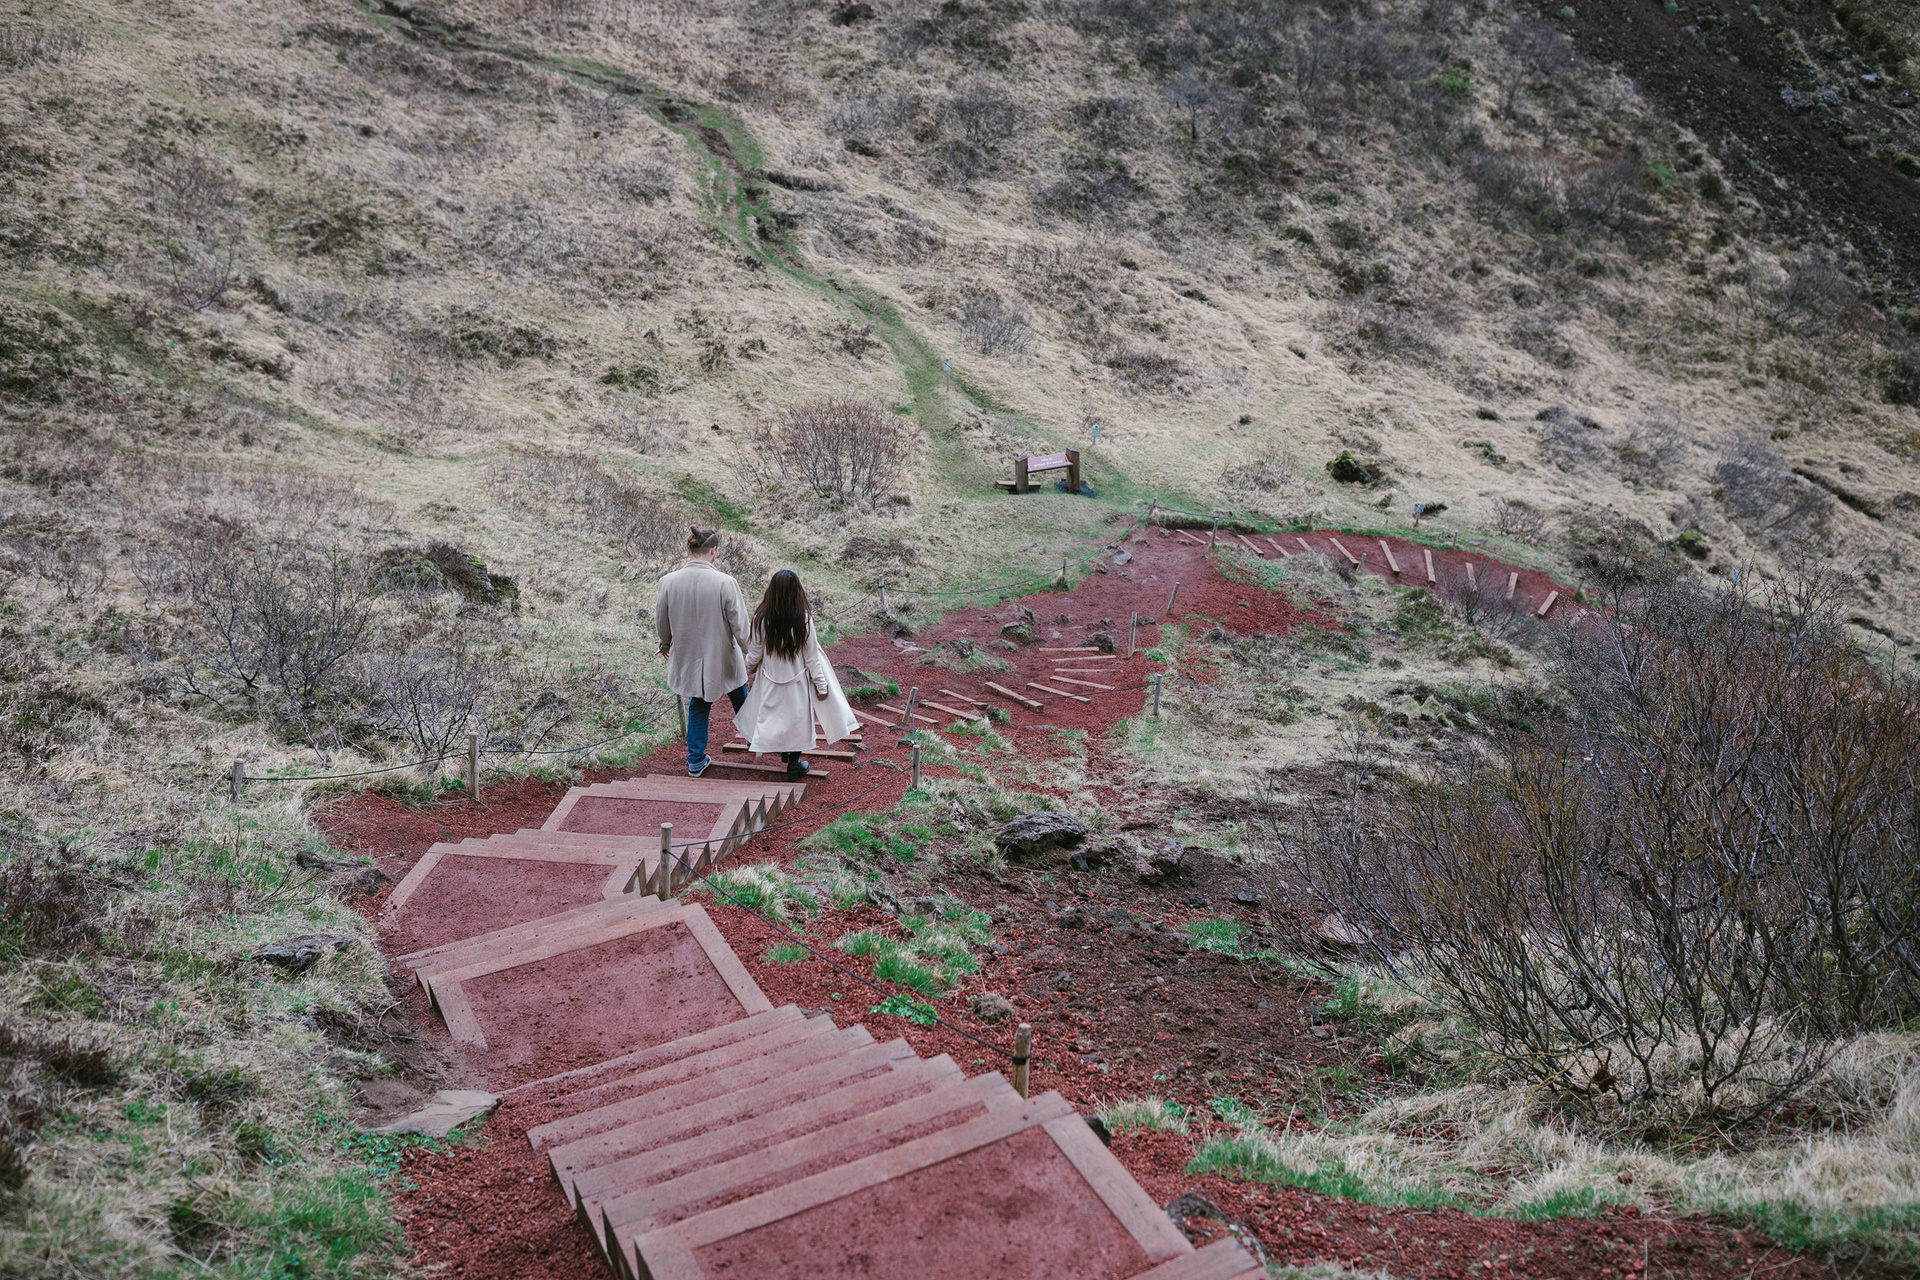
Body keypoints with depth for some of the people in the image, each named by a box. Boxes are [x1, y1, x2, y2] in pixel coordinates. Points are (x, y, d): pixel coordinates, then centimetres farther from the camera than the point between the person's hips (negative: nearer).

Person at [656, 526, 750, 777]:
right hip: (723, 658, -2)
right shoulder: (725, 582, -23)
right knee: (740, 701, 23)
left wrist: (666, 644, 22)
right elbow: (740, 625, -16)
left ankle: (695, 761, 26)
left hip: (689, 658, 2)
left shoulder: (668, 581, -13)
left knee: (698, 707, 21)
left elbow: (662, 621, 1)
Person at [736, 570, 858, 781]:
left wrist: (750, 668, 18)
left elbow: (755, 653, -4)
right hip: (798, 680, -1)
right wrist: (821, 685, -1)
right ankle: (794, 762, 22)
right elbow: (812, 656, -11)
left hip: (770, 679, 1)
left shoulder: (762, 618, -17)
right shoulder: (804, 619, -19)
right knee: (797, 718, 14)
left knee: (768, 713, 23)